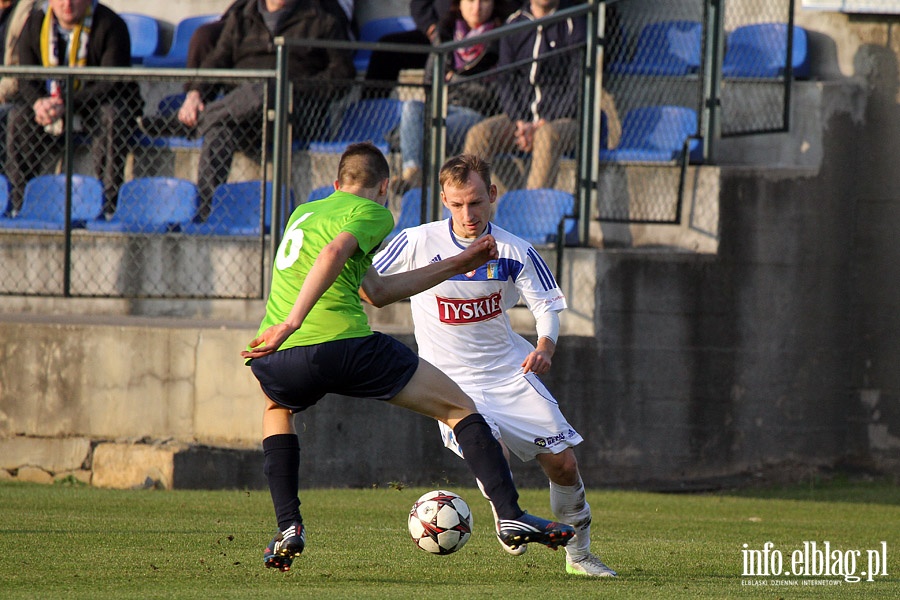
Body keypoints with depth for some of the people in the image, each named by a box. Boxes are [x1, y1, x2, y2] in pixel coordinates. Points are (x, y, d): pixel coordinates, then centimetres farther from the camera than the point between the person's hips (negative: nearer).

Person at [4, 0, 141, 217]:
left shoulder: (110, 26, -17)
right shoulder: (35, 24, -3)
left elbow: (112, 84, -24)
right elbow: (26, 79, -4)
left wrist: (67, 103, -36)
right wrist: (39, 103, -29)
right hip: (50, 102, 4)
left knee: (112, 117, -36)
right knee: (18, 116, -21)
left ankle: (109, 204, -33)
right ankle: (17, 201, -18)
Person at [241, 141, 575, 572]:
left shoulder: (304, 212, 31)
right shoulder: (372, 213, 8)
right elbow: (333, 254, -16)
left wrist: (456, 266, 37)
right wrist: (292, 322, -24)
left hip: (277, 359, 6)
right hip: (342, 343, -6)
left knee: (277, 408, 39)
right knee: (459, 408, 10)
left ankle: (288, 527, 22)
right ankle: (510, 516, 1)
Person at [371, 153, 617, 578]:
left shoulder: (514, 252, -5)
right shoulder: (417, 243, -10)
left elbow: (547, 306, 2)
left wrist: (545, 347, -18)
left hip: (510, 372, 3)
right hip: (451, 381, -3)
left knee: (562, 463, -1)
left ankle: (578, 553, 22)